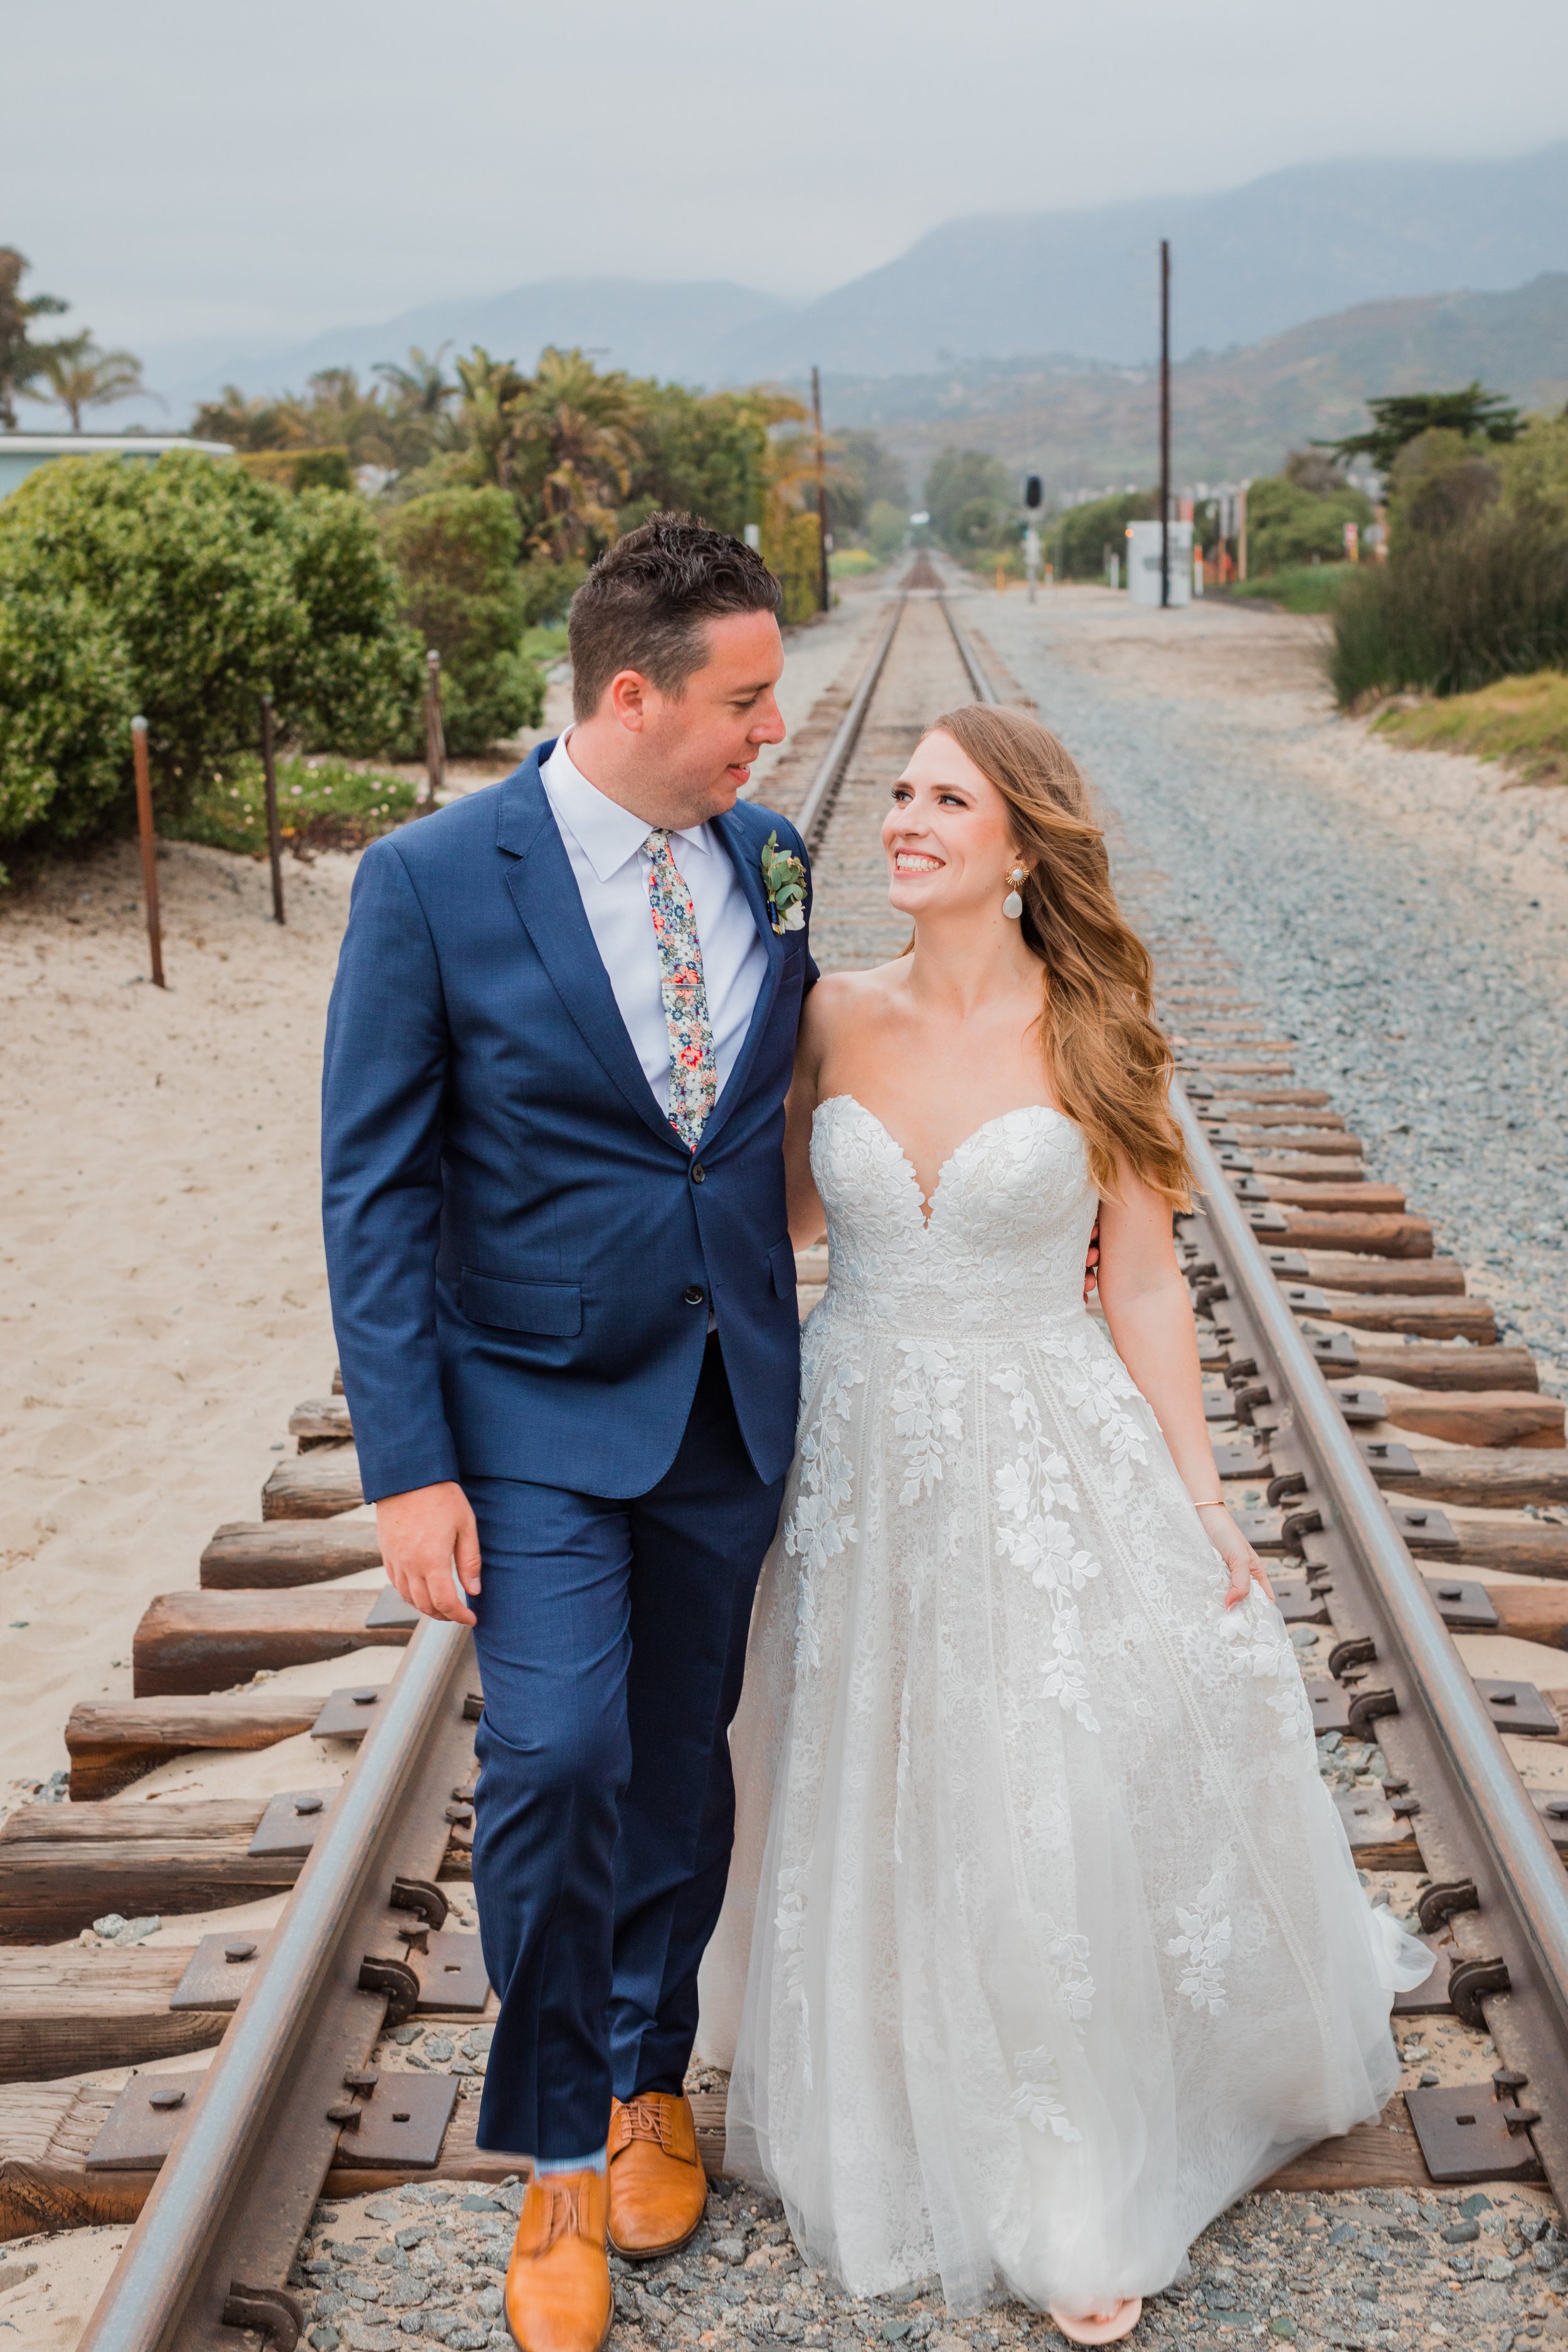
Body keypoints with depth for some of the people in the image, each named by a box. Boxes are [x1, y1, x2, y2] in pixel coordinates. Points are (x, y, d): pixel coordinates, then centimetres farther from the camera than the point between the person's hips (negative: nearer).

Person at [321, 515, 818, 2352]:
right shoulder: (432, 883, -13)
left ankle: (650, 2075, 38)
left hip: (732, 1404, 4)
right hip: (538, 1408, -4)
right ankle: (558, 2151, 11)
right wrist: (408, 1465, -14)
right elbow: (375, 1191, -11)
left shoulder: (768, 861, 1)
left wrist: (797, 1366, 8)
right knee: (556, 1755, -13)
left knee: (679, 1757, 15)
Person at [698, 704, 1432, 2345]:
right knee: (875, 1823, 14)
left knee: (1064, 1826, 4)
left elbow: (1143, 1285, -3)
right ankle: (903, 2116, 38)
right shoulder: (836, 1017, -1)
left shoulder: (1089, 1036, -7)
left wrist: (1203, 1505, -3)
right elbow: (785, 1206, 11)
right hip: (863, 1462, 3)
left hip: (1049, 1464, -2)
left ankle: (1083, 2203, 23)